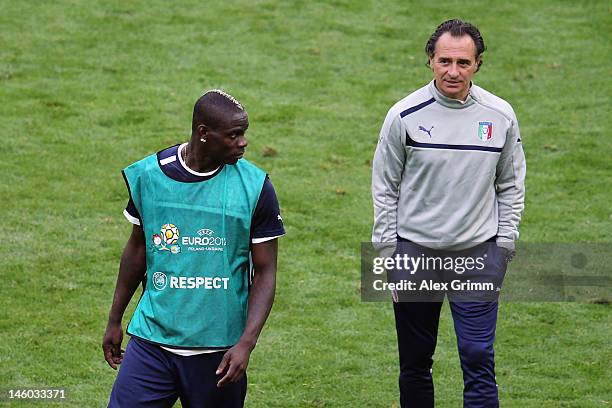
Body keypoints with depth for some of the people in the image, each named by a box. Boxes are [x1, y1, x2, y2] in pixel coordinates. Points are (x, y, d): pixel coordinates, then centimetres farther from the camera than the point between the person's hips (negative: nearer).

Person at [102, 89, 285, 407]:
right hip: (151, 340, 1)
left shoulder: (255, 187, -6)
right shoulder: (147, 175, -1)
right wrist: (114, 320, 18)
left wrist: (246, 344, -13)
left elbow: (265, 273, -2)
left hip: (218, 349, -1)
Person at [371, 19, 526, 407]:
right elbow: (385, 188, 1)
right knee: (415, 364, 9)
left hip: (479, 252, 0)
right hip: (415, 249, 0)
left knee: (478, 360, -7)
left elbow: (511, 186, 10)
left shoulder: (501, 116, -1)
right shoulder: (405, 115, -6)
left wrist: (504, 247, 4)